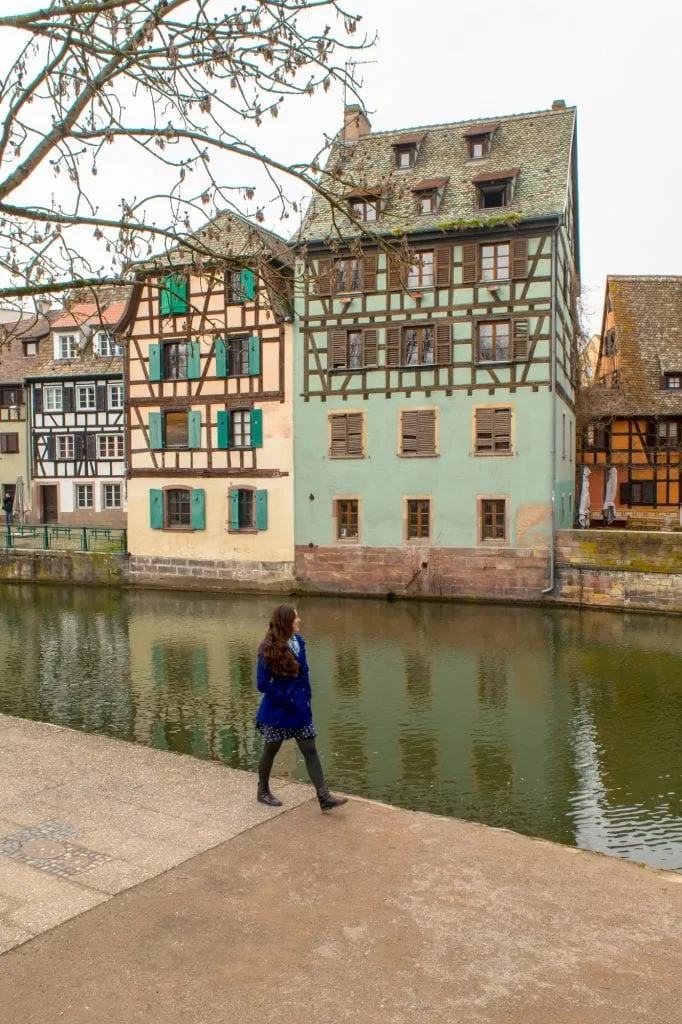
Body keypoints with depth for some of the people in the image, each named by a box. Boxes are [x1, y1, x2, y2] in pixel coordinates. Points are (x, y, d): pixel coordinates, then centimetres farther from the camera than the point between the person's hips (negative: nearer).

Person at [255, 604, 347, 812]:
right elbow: (262, 684, -18)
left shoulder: (298, 641, -2)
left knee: (310, 750, 3)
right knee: (270, 750, 13)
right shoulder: (269, 649, -20)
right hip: (277, 710, -6)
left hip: (300, 708, 6)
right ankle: (263, 791, 33)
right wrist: (287, 700, -16)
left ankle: (324, 797, 4)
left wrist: (306, 698, 6)